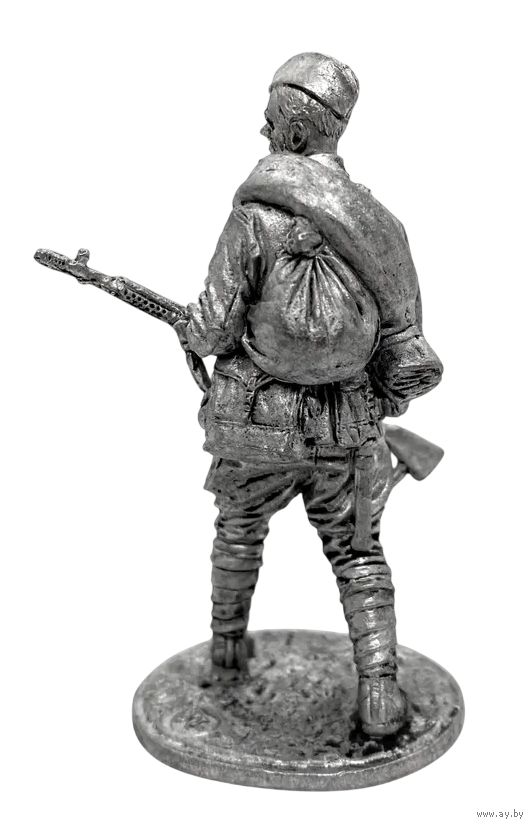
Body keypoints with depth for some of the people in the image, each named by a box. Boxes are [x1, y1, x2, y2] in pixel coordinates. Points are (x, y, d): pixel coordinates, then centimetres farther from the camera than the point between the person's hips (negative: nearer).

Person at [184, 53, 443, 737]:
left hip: (258, 428, -2)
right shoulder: (378, 223, -5)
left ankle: (228, 646, 44)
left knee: (240, 530, 25)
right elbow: (409, 354, -1)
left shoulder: (254, 219, -18)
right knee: (358, 554, 18)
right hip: (344, 434, 2)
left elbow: (213, 331, -14)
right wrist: (378, 406, 17)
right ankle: (380, 695, 12)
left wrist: (196, 327, 10)